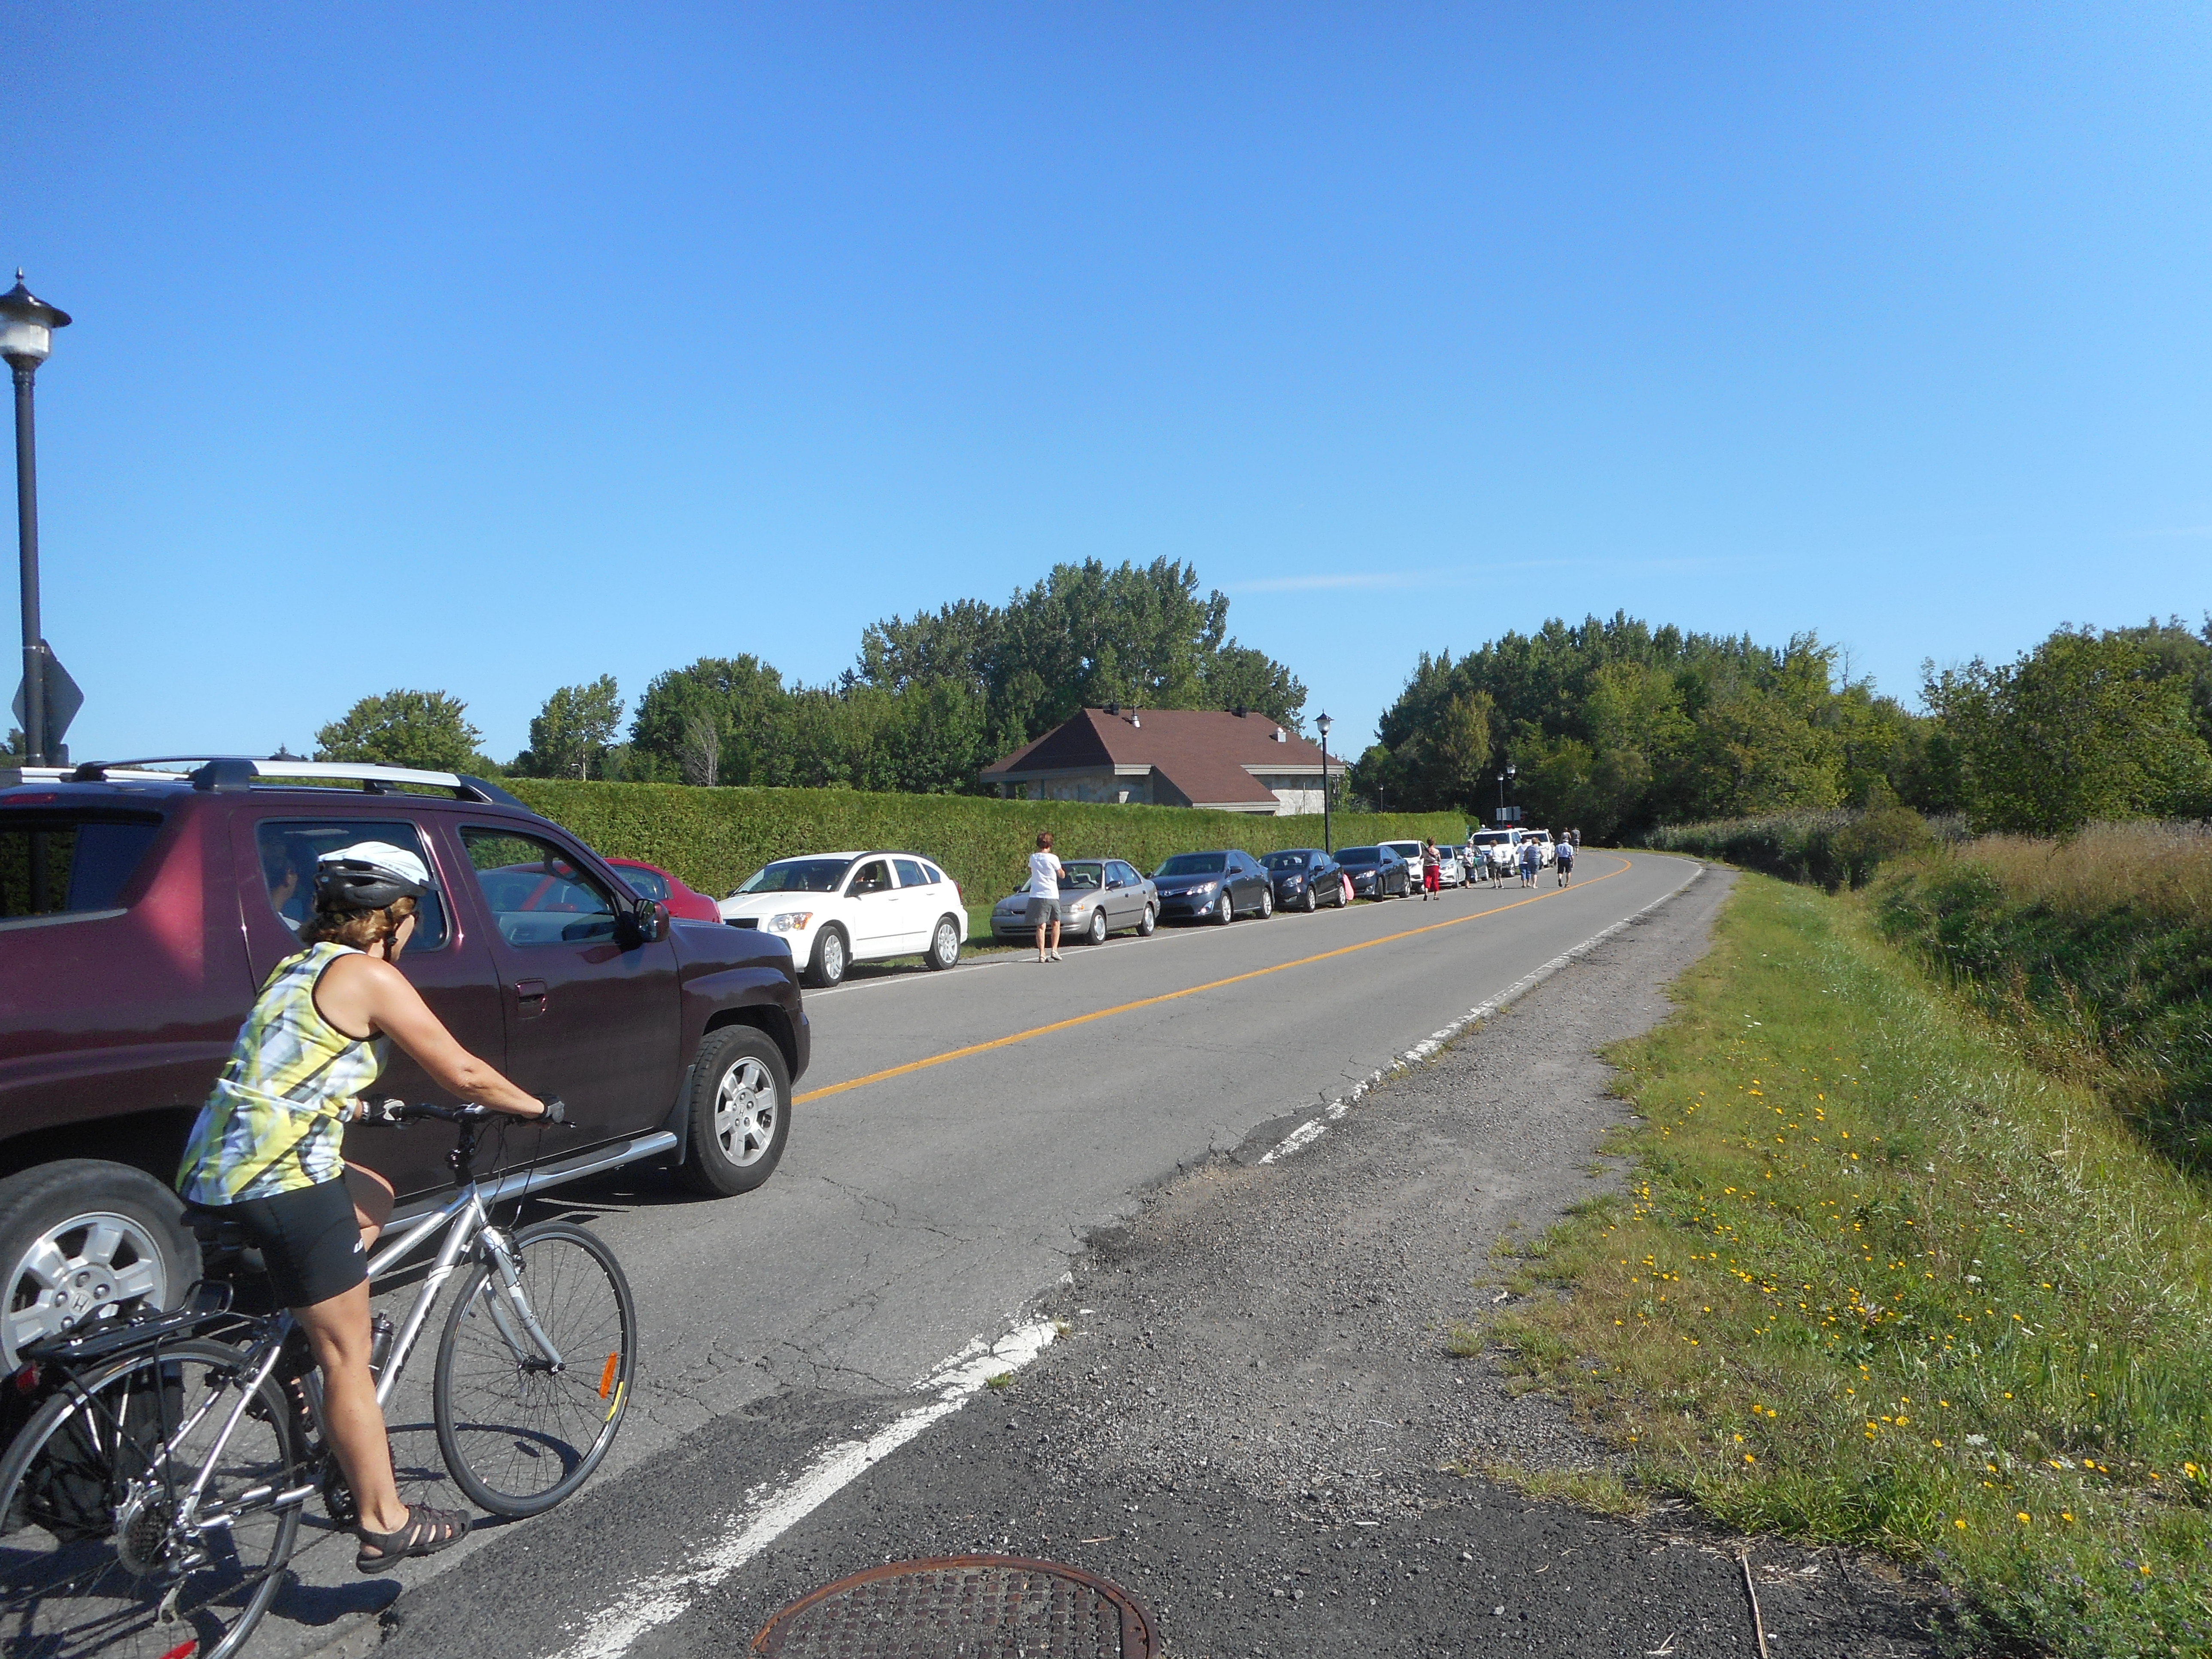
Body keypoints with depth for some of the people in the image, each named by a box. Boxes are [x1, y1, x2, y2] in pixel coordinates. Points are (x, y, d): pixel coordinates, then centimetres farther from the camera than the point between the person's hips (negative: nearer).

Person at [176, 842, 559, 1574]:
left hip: (214, 1168, 9)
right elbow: (463, 1075, -8)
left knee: (373, 1198, 30)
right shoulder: (370, 977, -9)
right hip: (281, 1183, -9)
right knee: (348, 1357, 2)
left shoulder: (301, 966, 17)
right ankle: (385, 1522, 13)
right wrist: (538, 1108, 6)